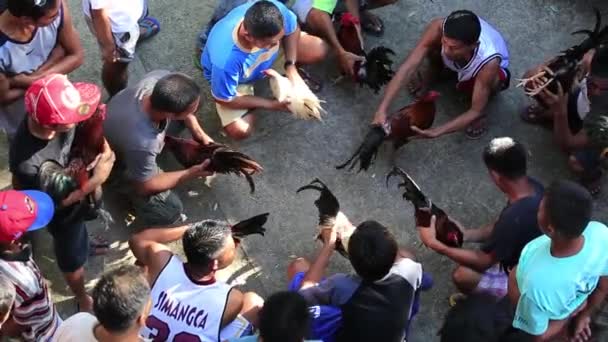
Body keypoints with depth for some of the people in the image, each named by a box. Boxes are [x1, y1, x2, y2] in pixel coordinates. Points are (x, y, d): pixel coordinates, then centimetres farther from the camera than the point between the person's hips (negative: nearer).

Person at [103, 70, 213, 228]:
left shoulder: (161, 78, -32)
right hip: (117, 159, -6)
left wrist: (199, 133, -8)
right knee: (169, 211, -8)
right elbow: (145, 186, -26)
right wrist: (191, 173, -20)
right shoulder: (141, 144, -47)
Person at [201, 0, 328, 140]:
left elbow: (292, 29, -11)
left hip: (267, 56, 3)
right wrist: (271, 104, -22)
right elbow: (225, 99, -26)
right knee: (239, 131, -19)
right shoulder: (225, 61, -47)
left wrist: (291, 66, -23)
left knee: (318, 51, -11)